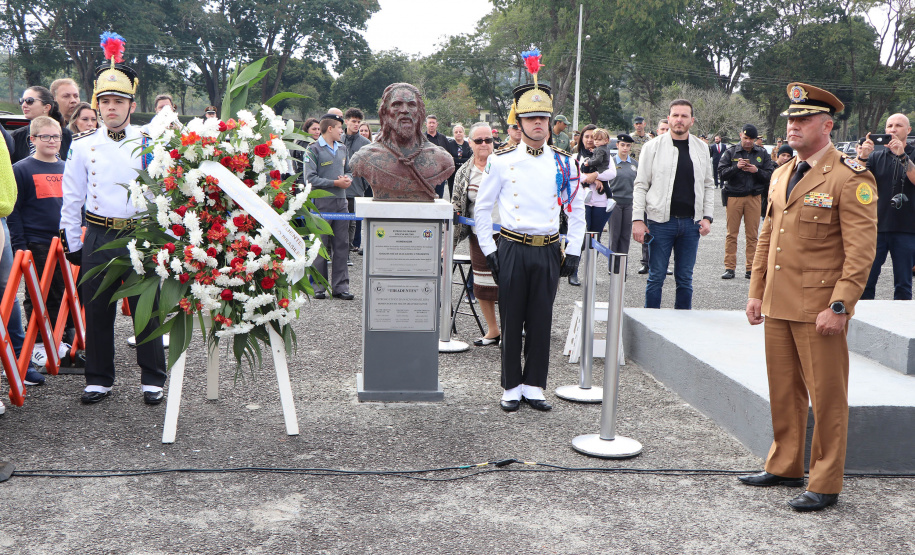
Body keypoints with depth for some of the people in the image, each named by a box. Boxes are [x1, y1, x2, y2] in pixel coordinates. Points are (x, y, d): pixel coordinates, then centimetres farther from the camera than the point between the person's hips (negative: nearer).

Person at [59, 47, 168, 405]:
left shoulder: (150, 144, 0)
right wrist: (72, 243, 8)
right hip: (98, 237, 2)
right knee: (97, 311, 7)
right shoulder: (84, 146, 4)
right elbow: (71, 197, 9)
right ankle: (99, 380, 20)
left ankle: (153, 380, 15)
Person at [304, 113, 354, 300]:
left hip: (341, 203, 6)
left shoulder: (342, 148, 15)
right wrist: (335, 183, -15)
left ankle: (340, 286, 10)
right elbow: (311, 179, -12)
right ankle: (318, 287, 7)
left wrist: (348, 179, 0)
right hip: (321, 204, -6)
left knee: (342, 246, 5)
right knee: (320, 247, -1)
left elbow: (348, 170, 24)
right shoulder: (313, 150, -5)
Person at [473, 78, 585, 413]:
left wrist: (573, 252, 6)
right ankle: (512, 388, 16)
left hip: (548, 252, 2)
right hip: (512, 250, -2)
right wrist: (489, 250, -1)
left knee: (541, 322, 7)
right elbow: (482, 209, 4)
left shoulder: (563, 164, 5)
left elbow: (577, 210, 12)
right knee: (512, 322, 4)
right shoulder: (501, 161, -1)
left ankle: (534, 387, 18)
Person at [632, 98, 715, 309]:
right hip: (661, 221, -3)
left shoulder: (702, 148, 9)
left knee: (685, 278, 8)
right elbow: (640, 185, 0)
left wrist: (707, 217, 4)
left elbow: (708, 186, 15)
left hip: (691, 222, 3)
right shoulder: (654, 146, 0)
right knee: (656, 276, 1)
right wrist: (637, 219, -7)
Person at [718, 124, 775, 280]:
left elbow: (770, 175, 6)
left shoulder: (762, 154, 10)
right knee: (732, 233, 0)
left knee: (752, 235, 3)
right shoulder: (731, 152, 7)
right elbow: (721, 172, -2)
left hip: (753, 198, 1)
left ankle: (751, 268, 8)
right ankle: (730, 267, 3)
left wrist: (757, 171, -11)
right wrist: (736, 167, -17)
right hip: (733, 197, -1)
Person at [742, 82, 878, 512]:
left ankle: (825, 485, 13)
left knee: (827, 397, 3)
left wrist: (840, 307, -19)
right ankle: (784, 467, 30)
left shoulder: (850, 178, -10)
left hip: (818, 310, -7)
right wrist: (756, 292, 15)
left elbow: (861, 250, -14)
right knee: (783, 392, 16)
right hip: (778, 306, 7)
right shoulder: (781, 175, 14)